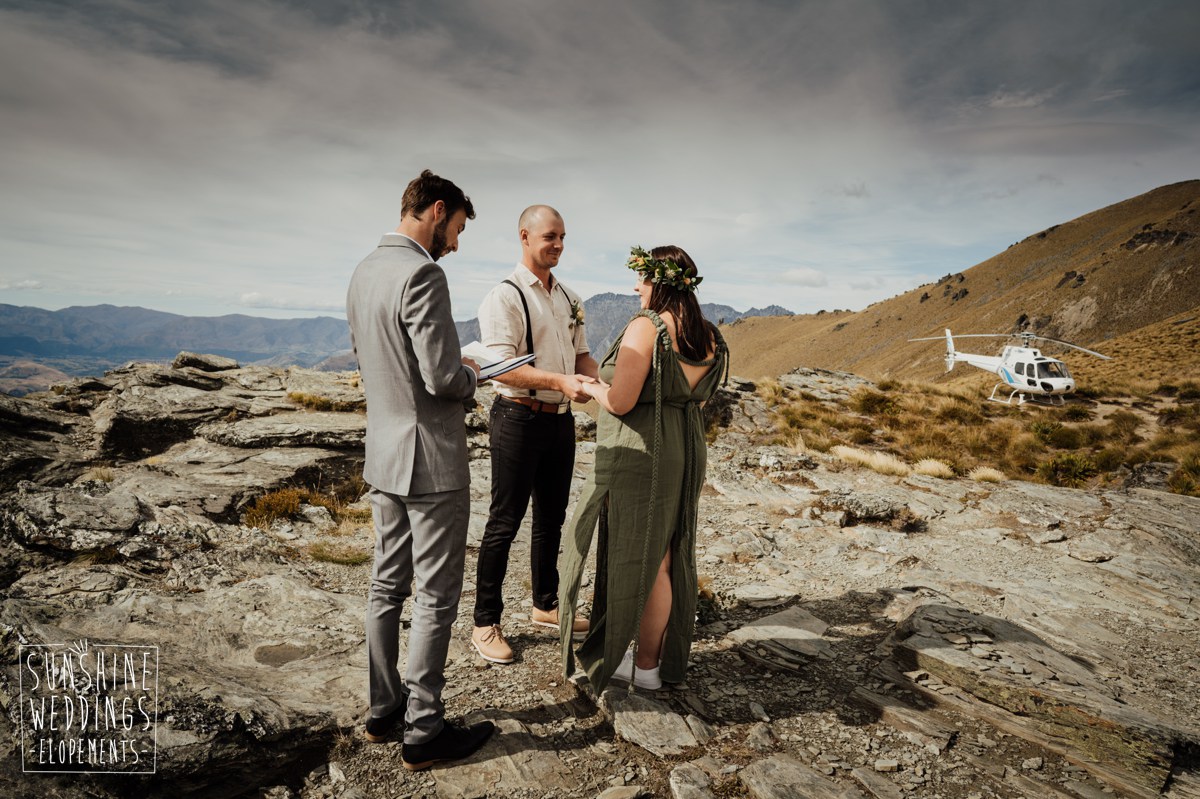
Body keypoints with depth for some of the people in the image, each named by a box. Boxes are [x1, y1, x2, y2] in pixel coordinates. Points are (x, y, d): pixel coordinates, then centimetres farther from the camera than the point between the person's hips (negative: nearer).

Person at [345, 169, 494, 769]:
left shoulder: (364, 271, 10)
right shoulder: (421, 274, -19)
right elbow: (443, 376, -24)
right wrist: (470, 375, -1)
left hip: (383, 455, 9)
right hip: (430, 460, -9)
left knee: (388, 585, 17)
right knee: (436, 597, 3)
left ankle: (383, 710, 32)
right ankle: (423, 731, 16)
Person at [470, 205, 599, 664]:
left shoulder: (569, 299, 12)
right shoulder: (504, 298, -12)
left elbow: (581, 354, 17)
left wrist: (601, 381, -3)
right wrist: (559, 381, -31)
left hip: (561, 419, 8)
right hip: (519, 418, -7)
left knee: (552, 518, 18)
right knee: (504, 522, 1)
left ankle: (546, 606, 35)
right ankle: (485, 623, 15)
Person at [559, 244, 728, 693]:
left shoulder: (645, 326, -17)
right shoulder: (707, 336, 7)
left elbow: (621, 402, -22)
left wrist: (591, 387, -1)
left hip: (641, 457, -8)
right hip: (684, 452, 8)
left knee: (641, 558, 5)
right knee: (667, 556, 18)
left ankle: (644, 666, 19)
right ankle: (668, 656, 32)